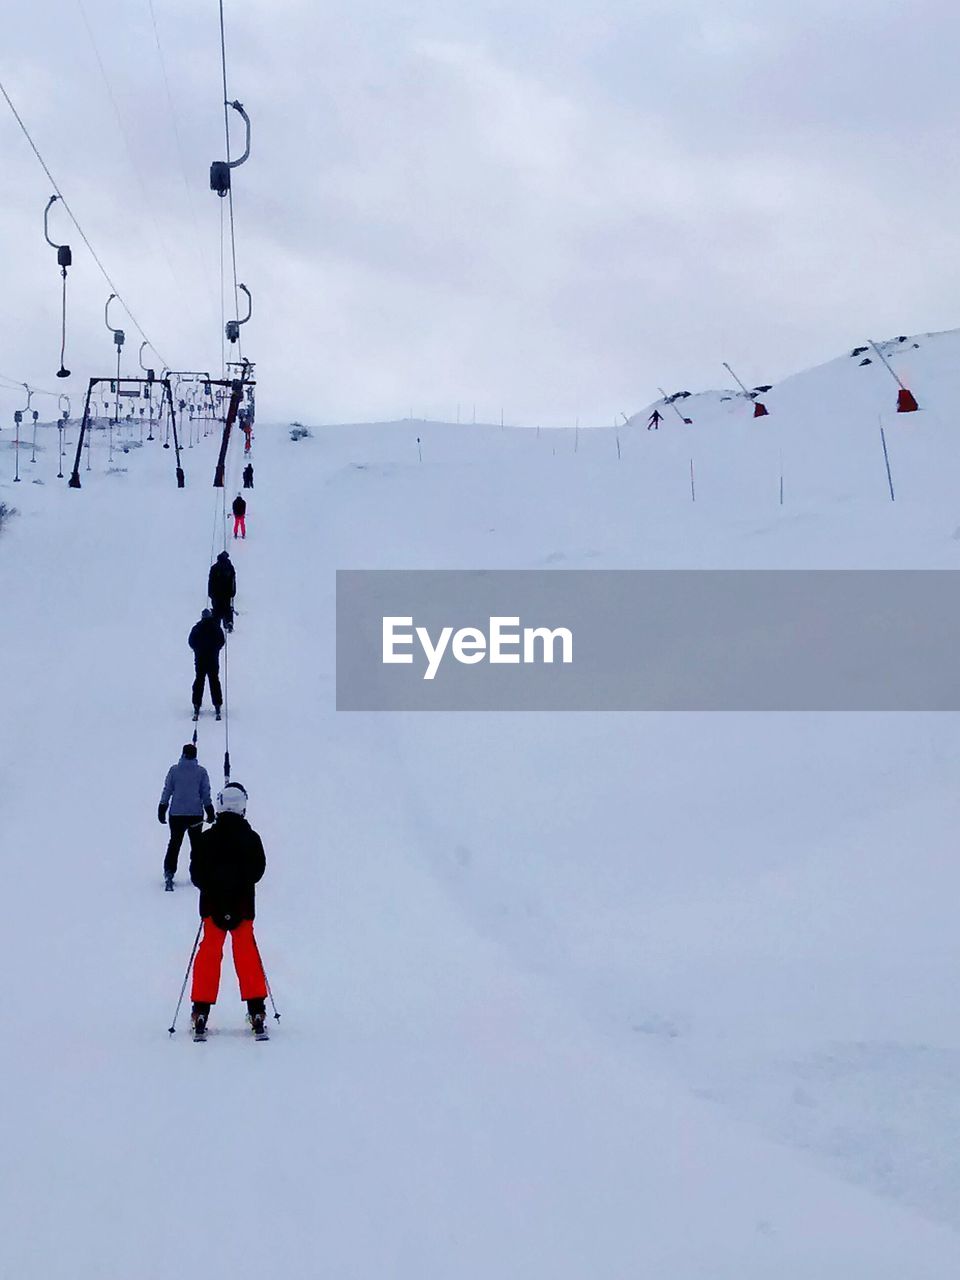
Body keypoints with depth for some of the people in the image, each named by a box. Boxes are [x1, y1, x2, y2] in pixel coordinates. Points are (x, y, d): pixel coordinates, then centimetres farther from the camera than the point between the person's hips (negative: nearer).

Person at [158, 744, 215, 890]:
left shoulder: (174, 770, -2)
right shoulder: (201, 772, -3)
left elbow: (167, 790, 0)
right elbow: (206, 794, 0)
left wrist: (162, 809, 8)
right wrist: (210, 812, 7)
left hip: (176, 813, 0)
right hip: (196, 813, 0)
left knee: (175, 843, 7)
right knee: (196, 843, 14)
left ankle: (169, 873, -2)